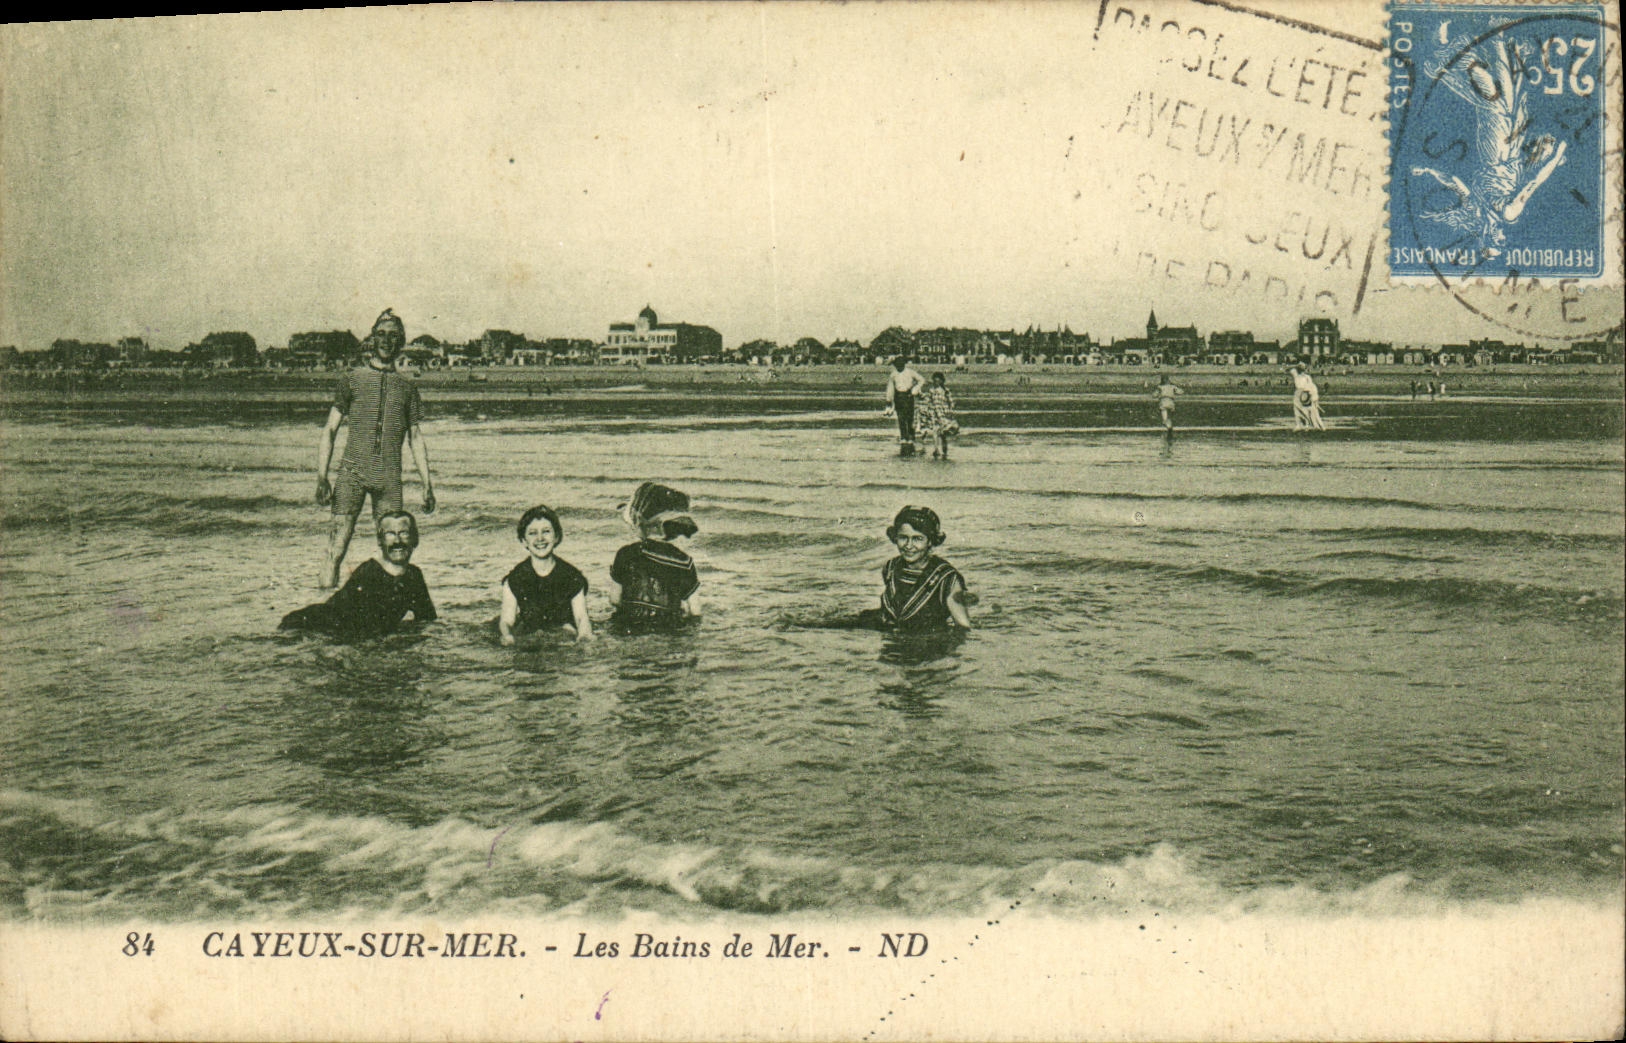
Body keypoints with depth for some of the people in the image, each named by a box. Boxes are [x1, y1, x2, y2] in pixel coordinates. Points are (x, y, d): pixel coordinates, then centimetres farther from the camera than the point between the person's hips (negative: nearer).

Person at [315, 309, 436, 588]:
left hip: (389, 477, 2)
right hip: (353, 471, -2)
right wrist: (321, 478, -4)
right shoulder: (352, 379, 8)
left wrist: (427, 485, 10)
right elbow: (330, 430, 6)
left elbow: (416, 438, 17)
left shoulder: (406, 387, 14)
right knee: (337, 549, -10)